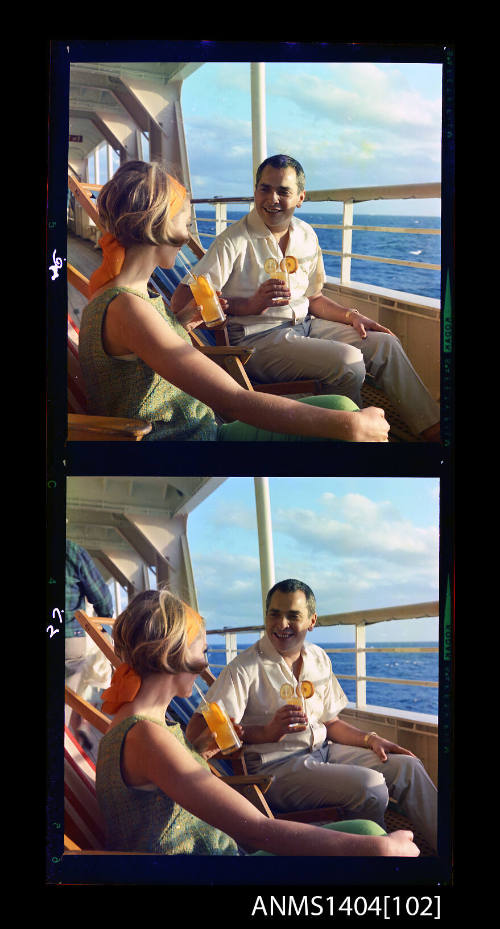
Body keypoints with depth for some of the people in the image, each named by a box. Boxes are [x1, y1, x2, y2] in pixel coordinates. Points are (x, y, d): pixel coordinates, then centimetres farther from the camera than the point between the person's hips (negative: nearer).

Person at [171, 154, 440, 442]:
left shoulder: (306, 235, 10)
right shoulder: (235, 240, -13)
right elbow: (182, 300, -22)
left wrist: (351, 316, 2)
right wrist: (250, 305, -32)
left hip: (305, 325, 7)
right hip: (257, 337, -7)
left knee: (385, 343, -1)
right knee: (348, 361, -25)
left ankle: (434, 430, 8)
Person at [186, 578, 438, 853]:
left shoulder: (318, 659, 11)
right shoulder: (245, 668, -12)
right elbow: (197, 731, -21)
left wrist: (370, 739, 2)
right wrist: (266, 732, -30)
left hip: (323, 750, 7)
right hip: (274, 764, -7)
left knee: (408, 767, -4)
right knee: (369, 785, -25)